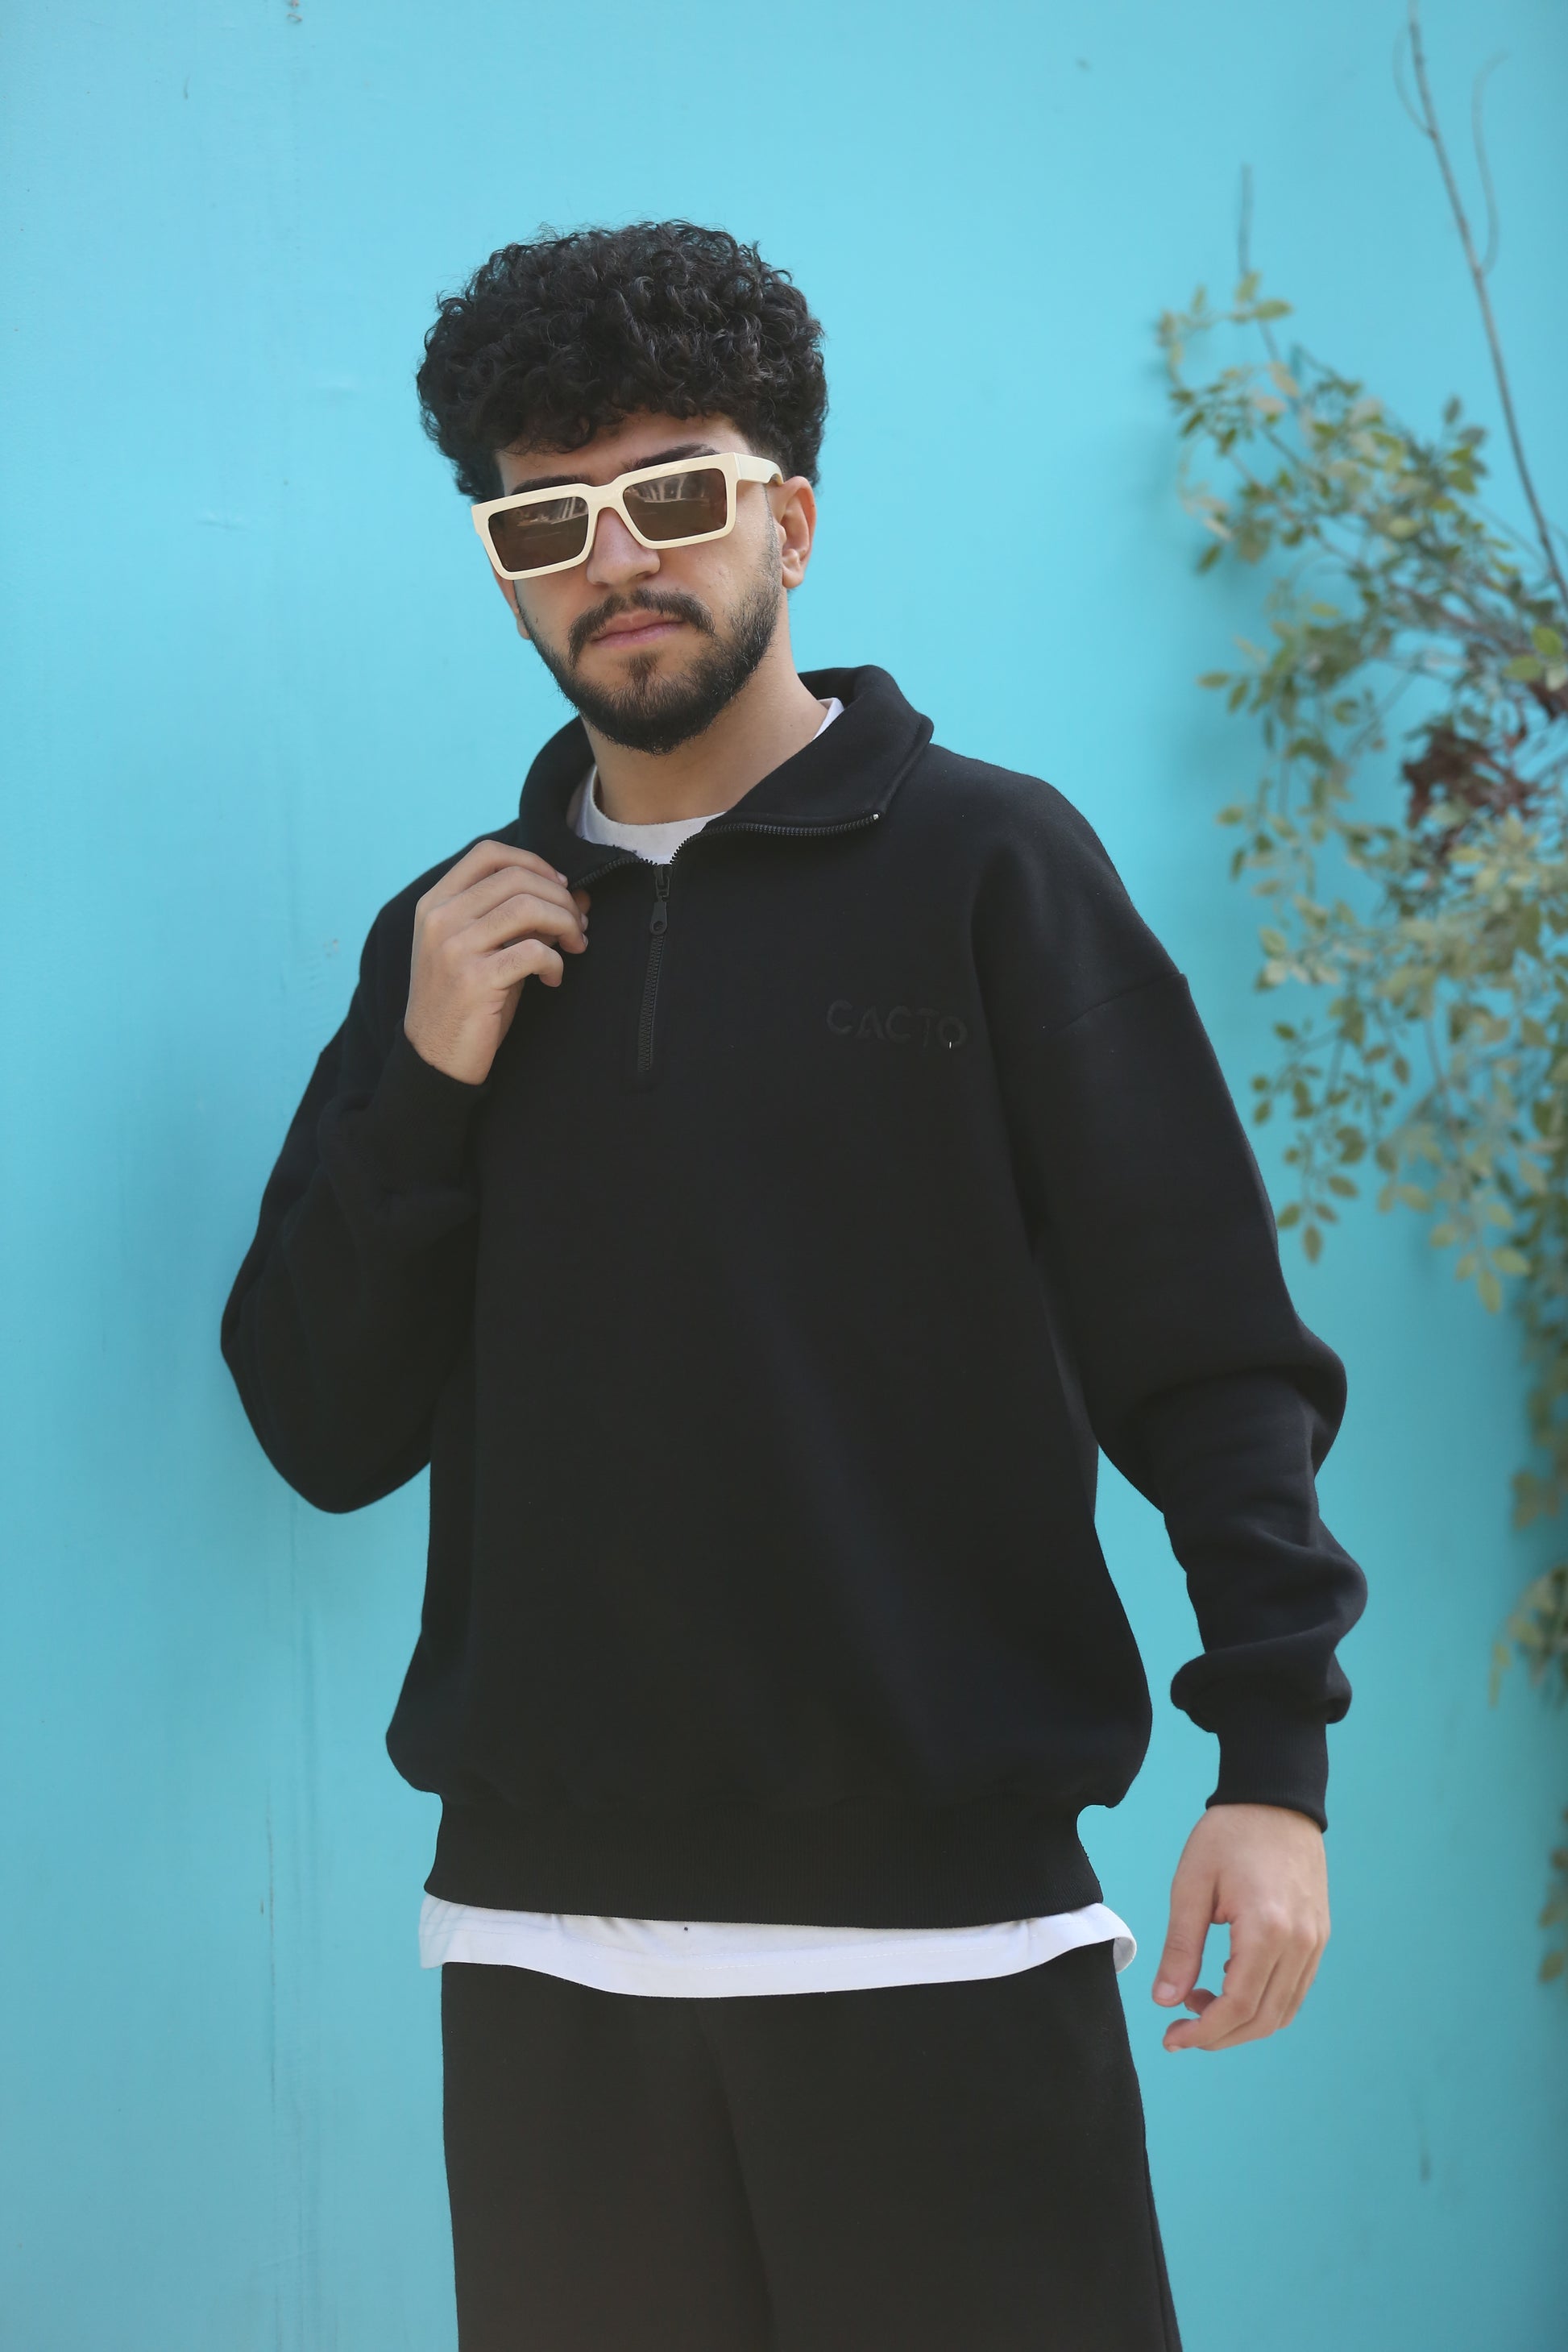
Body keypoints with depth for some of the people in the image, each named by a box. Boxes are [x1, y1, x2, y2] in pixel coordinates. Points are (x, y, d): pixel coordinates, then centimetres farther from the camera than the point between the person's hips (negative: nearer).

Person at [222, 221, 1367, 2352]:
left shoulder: (985, 865, 1)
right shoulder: (461, 940, 13)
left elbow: (1205, 1349, -2)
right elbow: (324, 1433, 10)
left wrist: (1273, 1744, -12)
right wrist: (423, 1079, -3)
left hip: (943, 1930, -3)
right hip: (543, 1936, 4)